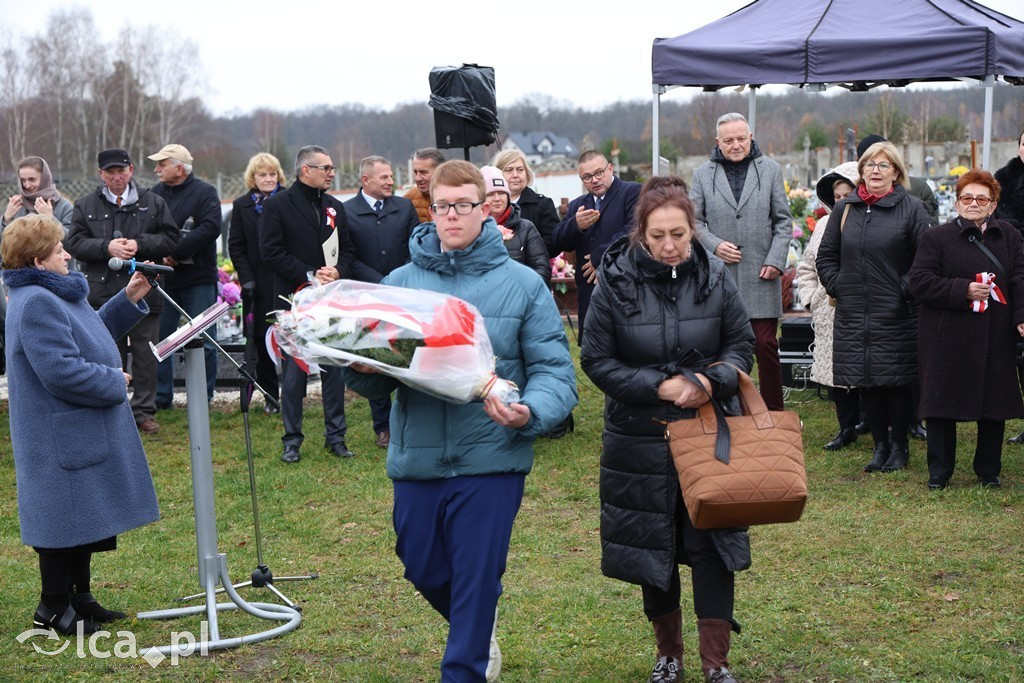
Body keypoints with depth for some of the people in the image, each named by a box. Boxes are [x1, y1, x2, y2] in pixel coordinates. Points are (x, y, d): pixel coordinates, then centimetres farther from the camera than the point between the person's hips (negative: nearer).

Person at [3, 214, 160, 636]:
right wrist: (114, 383, -15)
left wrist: (128, 300, 14)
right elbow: (62, 371, -28)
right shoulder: (35, 304, -22)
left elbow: (91, 336, 24)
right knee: (66, 517, -1)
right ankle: (53, 608, 12)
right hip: (62, 437, -11)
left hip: (83, 431, 11)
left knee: (87, 517, 18)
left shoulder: (56, 294, 12)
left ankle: (79, 596, 29)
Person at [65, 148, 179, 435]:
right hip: (103, 292, 0)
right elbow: (74, 243, 0)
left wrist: (139, 244, -13)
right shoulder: (85, 206, 6)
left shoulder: (153, 203, 5)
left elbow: (170, 238, 2)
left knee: (145, 354, 4)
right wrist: (106, 247, -16)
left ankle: (144, 411, 13)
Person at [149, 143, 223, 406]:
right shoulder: (156, 193, 10)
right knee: (159, 339, 6)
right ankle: (161, 396, 15)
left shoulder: (205, 192, -4)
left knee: (203, 340, 2)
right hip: (163, 278, 4)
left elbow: (210, 229, -16)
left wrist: (175, 251, -19)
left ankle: (203, 397, 13)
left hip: (198, 278, -4)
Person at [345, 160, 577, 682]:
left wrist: (529, 413, -27)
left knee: (476, 581, 0)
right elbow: (372, 379, 6)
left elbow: (555, 370, -6)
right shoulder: (399, 282, 6)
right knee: (425, 573, 17)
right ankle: (481, 625, 48)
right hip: (415, 458, 4)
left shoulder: (522, 285, -2)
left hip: (491, 459, -3)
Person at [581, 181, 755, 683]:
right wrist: (659, 387, -18)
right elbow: (596, 360, -7)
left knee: (712, 544, -1)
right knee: (651, 547, 10)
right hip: (640, 437, 0)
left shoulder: (716, 278, -5)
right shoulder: (615, 283, -10)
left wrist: (713, 381, -17)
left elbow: (741, 345, 4)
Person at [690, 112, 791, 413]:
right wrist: (714, 245, -9)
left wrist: (776, 260, -3)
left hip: (761, 276, 0)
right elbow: (694, 220, 9)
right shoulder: (703, 174, 7)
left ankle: (774, 412, 9)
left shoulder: (770, 170, 8)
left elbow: (783, 221, 8)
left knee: (766, 346, -1)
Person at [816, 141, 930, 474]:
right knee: (867, 382, 7)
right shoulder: (844, 209, 9)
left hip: (897, 315, -4)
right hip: (853, 314, 4)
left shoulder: (911, 208, -2)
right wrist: (836, 287, 6)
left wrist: (907, 290, -10)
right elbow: (826, 255, 17)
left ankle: (899, 446, 15)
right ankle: (880, 445, 19)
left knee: (897, 381, 3)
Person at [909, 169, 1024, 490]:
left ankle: (989, 470, 21)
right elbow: (920, 282, -7)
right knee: (943, 404, 1)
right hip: (948, 339, -2)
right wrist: (963, 290, -16)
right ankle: (939, 471, 12)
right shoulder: (937, 238, 0)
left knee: (995, 403, 6)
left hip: (996, 337, 3)